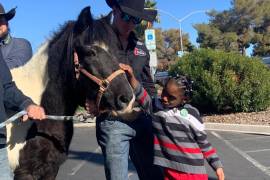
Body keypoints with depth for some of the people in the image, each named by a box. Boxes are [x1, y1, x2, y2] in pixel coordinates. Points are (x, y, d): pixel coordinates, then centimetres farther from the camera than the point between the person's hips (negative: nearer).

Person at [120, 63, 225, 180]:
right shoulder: (156, 106, 0)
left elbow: (203, 143, 1)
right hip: (169, 170, 2)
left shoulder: (192, 115, -6)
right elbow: (141, 95, -13)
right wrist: (131, 76, -27)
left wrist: (217, 165, 3)